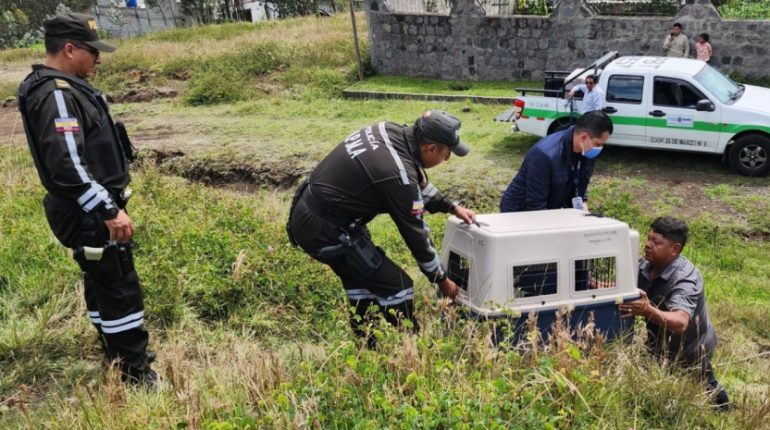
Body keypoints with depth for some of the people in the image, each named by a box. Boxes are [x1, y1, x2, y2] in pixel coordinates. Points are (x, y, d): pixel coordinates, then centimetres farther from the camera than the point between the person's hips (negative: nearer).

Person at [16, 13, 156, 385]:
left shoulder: (60, 88, 12)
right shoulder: (57, 95, -21)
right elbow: (67, 166, -30)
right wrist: (109, 211, -27)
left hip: (90, 211, 11)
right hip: (89, 215, -11)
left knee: (101, 282, 20)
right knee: (121, 290, -3)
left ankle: (119, 354, 35)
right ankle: (136, 374, 8)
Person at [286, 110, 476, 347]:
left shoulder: (390, 131, 1)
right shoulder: (398, 175, -22)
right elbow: (415, 235, -10)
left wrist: (452, 206, 19)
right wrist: (442, 279, 4)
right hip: (324, 231, -10)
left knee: (362, 278, 23)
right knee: (396, 286, -2)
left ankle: (368, 347, 34)